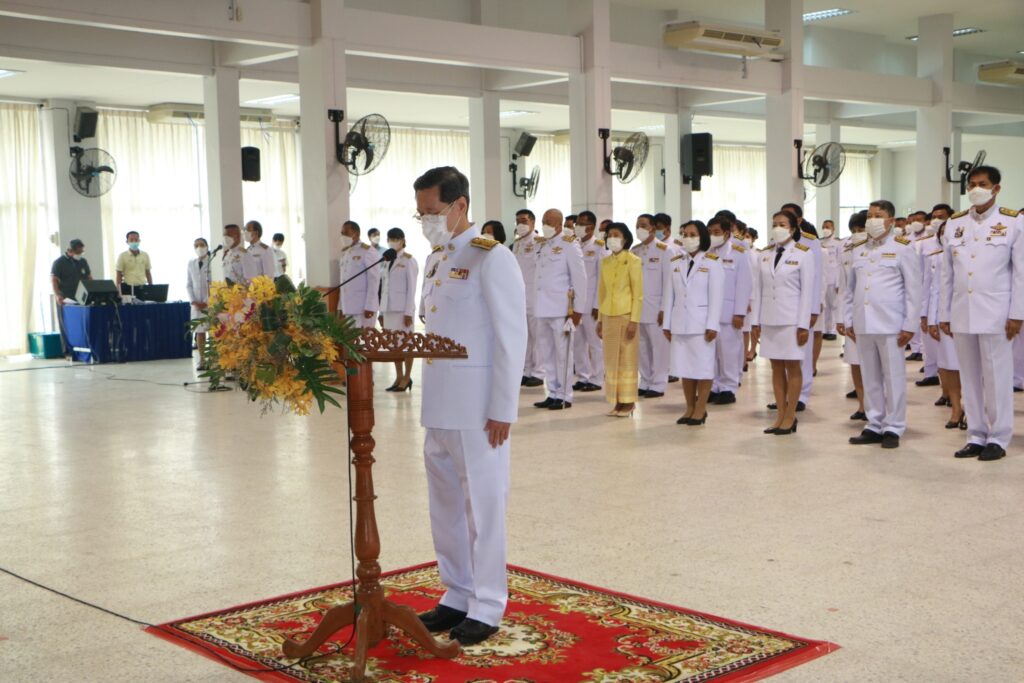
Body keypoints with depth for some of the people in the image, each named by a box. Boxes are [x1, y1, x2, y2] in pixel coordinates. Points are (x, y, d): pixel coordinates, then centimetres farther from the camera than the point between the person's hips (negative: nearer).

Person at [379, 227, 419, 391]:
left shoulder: (409, 261, -4)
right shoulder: (387, 261, 15)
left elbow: (412, 288, -8)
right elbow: (384, 287, 16)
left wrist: (408, 312, -13)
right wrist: (382, 311, 13)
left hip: (402, 308, -6)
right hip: (389, 308, 7)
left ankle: (407, 378, 4)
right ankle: (399, 377, 14)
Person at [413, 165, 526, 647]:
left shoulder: (491, 259, -11)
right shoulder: (442, 260, 14)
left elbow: (511, 339, -14)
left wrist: (502, 410, -16)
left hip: (477, 409, -8)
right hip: (439, 407, 8)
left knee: (482, 507, 2)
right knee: (445, 507, 15)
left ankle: (486, 607, 13)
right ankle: (457, 595, 28)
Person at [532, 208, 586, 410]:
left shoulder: (569, 245, -5)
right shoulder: (543, 245, 16)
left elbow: (579, 278, -8)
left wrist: (578, 308, -11)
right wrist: (537, 305, 13)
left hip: (561, 309, -7)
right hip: (543, 308, 7)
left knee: (562, 354, -2)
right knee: (546, 353, 9)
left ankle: (565, 396, 5)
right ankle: (553, 394, 17)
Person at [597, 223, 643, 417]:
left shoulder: (633, 261, -6)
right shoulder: (605, 262, 11)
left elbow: (638, 293, -9)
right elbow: (602, 292, 14)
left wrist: (634, 320, -15)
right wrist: (600, 319, 11)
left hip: (626, 316, -5)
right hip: (608, 316, 5)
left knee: (627, 360, 0)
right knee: (611, 360, 6)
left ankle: (628, 402, 6)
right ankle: (617, 402, 13)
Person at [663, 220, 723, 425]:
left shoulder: (712, 262, -3)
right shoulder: (675, 262, 11)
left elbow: (716, 296, -7)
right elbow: (669, 294, 11)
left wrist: (712, 325, -13)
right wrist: (667, 323, 7)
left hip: (701, 322, -5)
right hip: (680, 323, 5)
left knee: (703, 366, -1)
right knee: (684, 366, 7)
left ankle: (701, 409, 7)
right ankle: (690, 407, 16)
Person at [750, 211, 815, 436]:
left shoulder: (803, 254, -3)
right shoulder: (765, 254, 9)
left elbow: (808, 290, -6)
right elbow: (758, 289, 10)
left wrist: (804, 324, -11)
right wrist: (756, 321, 5)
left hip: (792, 319, -4)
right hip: (769, 320, 4)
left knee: (792, 367, 1)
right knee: (776, 367, 7)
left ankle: (790, 417, 8)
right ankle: (781, 415, 13)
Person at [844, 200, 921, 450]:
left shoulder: (903, 248, 0)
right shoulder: (859, 251, 16)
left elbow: (913, 290, -3)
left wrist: (909, 325, -8)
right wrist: (849, 321, 12)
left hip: (890, 325, -5)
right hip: (863, 325, 5)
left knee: (893, 378, 0)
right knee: (870, 378, 9)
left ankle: (893, 428, 6)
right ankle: (874, 426, 16)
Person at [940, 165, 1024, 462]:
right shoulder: (954, 224, 9)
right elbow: (947, 274, 11)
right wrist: (944, 314, 8)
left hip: (995, 314, -4)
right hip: (962, 314, 4)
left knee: (997, 377, 1)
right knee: (970, 377, 8)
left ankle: (998, 438, 10)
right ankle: (976, 436, 16)